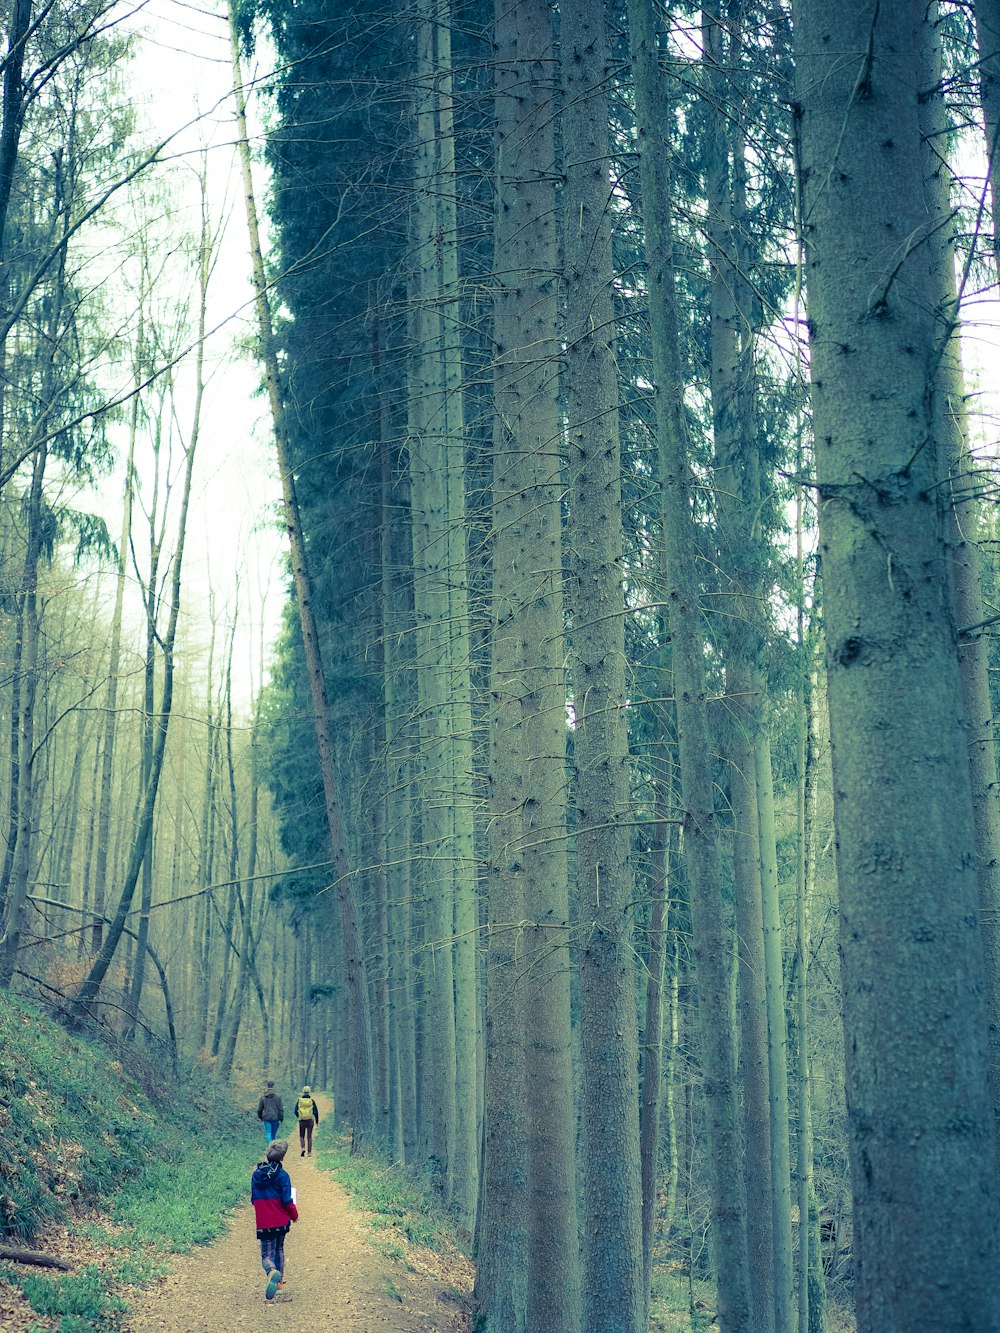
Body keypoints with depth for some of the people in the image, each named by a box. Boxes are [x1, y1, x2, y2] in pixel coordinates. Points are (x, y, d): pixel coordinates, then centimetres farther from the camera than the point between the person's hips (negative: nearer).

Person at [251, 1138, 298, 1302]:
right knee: (279, 1249, 23)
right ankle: (279, 1280, 30)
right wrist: (295, 1215, 4)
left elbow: (253, 1198, 6)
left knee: (267, 1254, 2)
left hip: (263, 1222, 1)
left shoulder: (257, 1173, -1)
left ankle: (272, 1272, -30)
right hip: (281, 1220, -1)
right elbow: (286, 1200, -13)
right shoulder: (282, 1175, -13)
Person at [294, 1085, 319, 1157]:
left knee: (301, 1136, 14)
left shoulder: (299, 1100, -3)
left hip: (302, 1121, 0)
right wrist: (317, 1120, 9)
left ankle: (302, 1148, -10)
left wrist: (298, 1117, 22)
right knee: (309, 1137, 9)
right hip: (310, 1121, 0)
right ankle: (309, 1152, 6)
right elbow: (316, 1111, -6)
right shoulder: (312, 1101, -5)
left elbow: (296, 1111, 1)